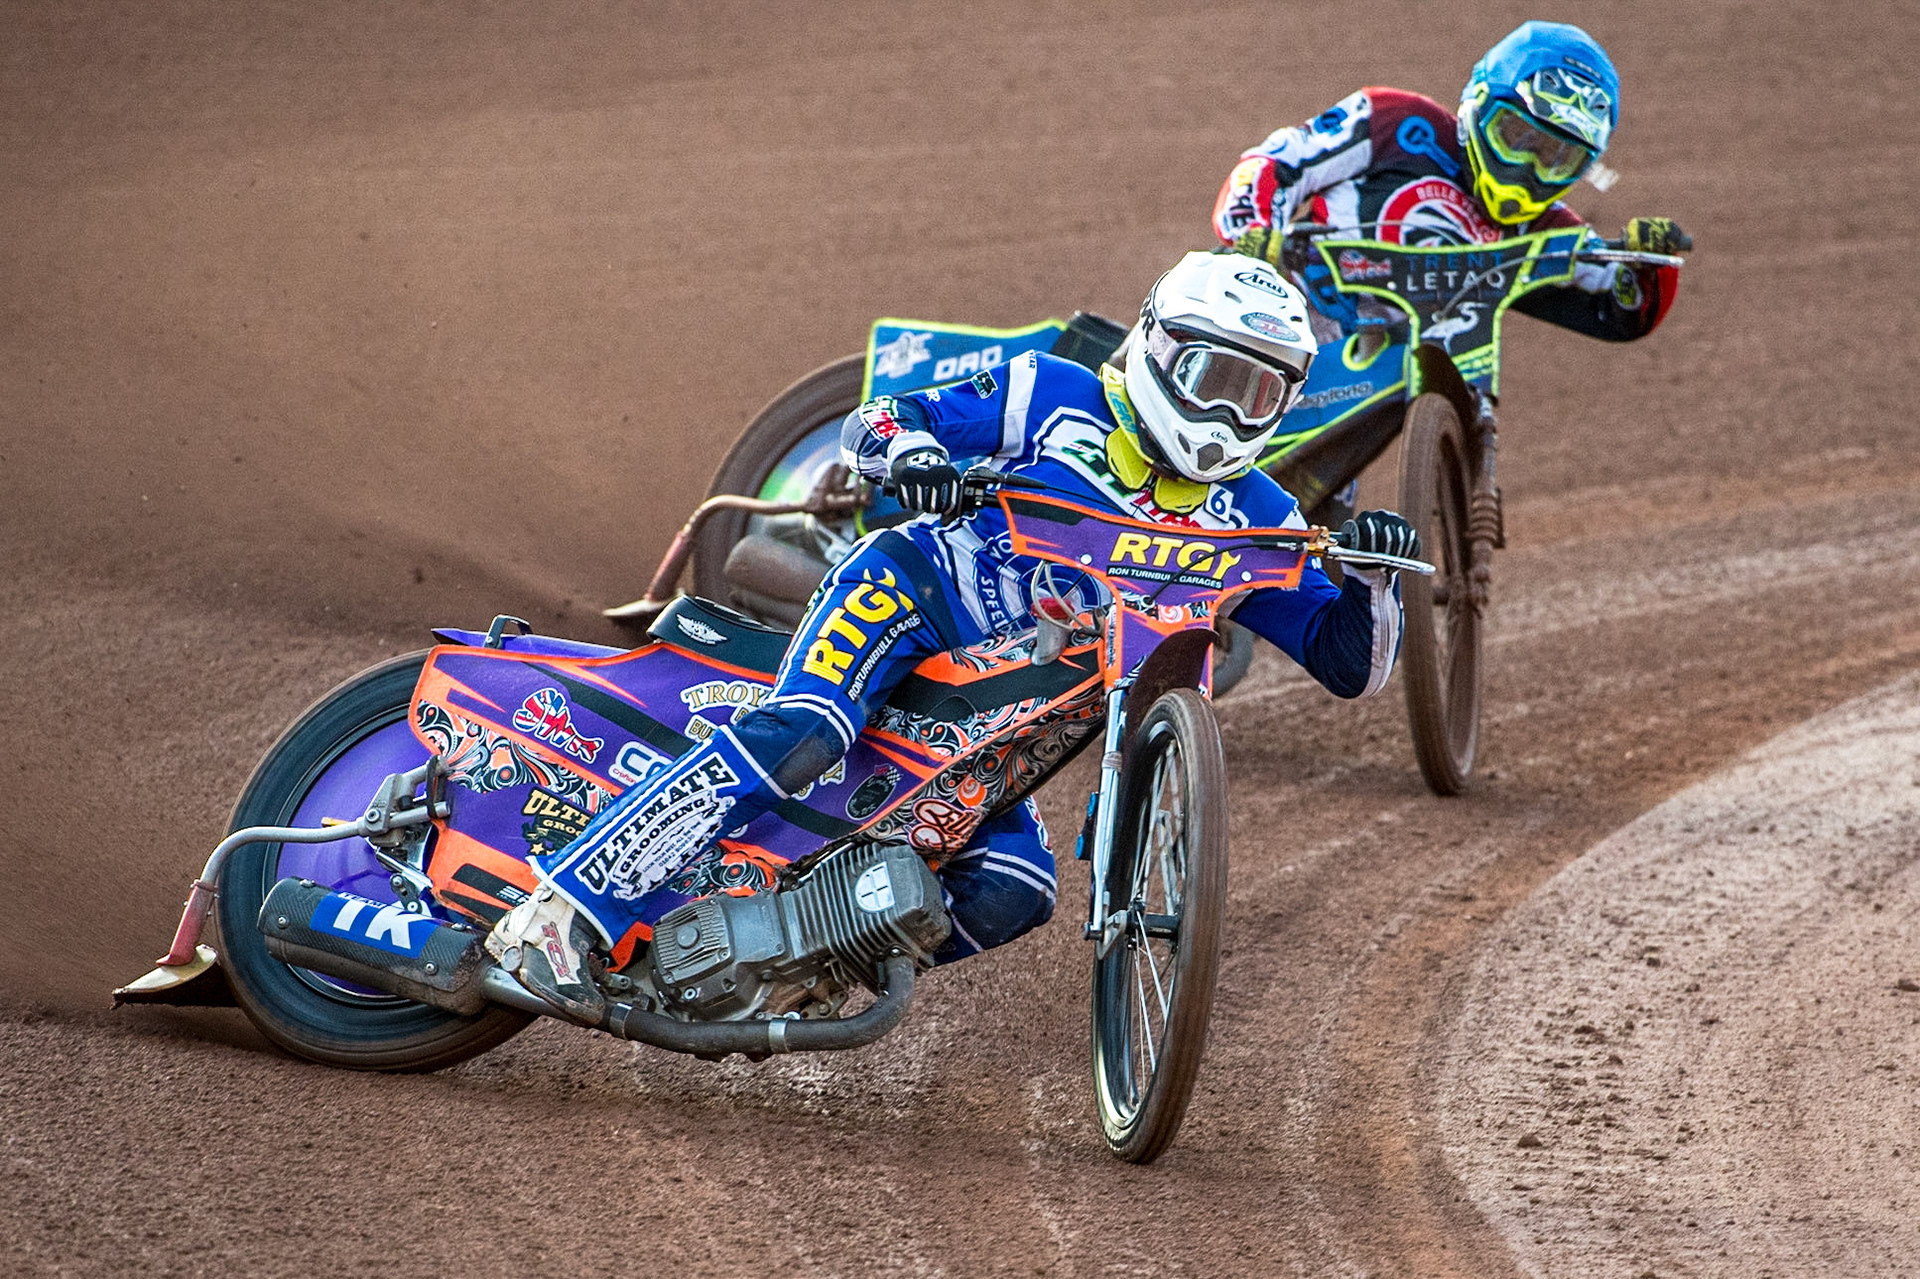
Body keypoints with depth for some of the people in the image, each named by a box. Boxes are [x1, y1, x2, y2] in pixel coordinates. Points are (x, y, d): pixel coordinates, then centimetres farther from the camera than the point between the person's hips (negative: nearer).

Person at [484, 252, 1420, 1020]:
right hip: (906, 605, -5)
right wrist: (908, 444, -25)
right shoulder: (1055, 397, 0)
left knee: (1011, 896, -20)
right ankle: (562, 907, -38)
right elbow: (869, 423, 0)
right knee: (798, 736, -35)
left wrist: (1372, 575, -13)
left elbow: (1351, 664, 8)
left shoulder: (1253, 521, 10)